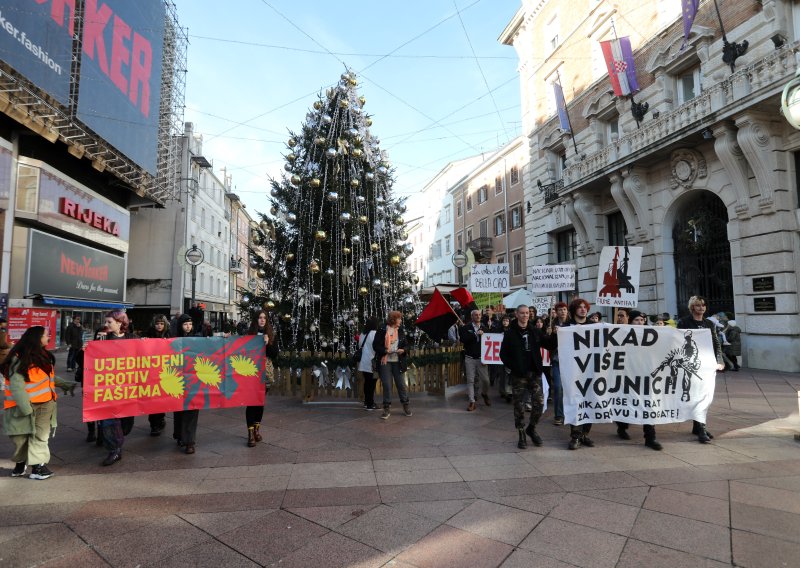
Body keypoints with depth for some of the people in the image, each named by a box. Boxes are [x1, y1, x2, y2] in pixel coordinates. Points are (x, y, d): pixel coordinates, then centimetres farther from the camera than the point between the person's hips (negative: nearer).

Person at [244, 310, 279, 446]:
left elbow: (275, 354, 2)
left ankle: (257, 429, 23)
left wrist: (267, 344, -12)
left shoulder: (271, 335, 7)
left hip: (265, 371, 2)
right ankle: (250, 433, -1)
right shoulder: (249, 333, 1)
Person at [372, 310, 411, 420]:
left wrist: (403, 350, -7)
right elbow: (375, 345, -5)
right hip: (384, 362, -2)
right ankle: (387, 409, 12)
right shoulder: (382, 330, -4)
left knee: (401, 384, 7)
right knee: (386, 385, 1)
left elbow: (405, 345, 14)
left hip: (397, 362, 3)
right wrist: (385, 350, -17)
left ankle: (406, 405, 23)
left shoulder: (400, 331, 7)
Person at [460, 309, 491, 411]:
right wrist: (476, 334, -19)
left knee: (485, 380, 1)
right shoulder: (466, 328, 1)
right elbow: (463, 339, -15)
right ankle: (472, 402, 10)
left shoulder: (485, 328, 7)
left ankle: (485, 394, 31)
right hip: (470, 358, -1)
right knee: (470, 380, 1)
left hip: (481, 358, 1)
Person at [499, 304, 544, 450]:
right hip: (518, 375, -2)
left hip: (534, 373, 2)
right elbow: (503, 354, 0)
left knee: (539, 402, -2)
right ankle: (521, 434, 17)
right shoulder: (510, 333, 0)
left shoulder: (534, 331, 8)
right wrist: (513, 367, -7)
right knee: (519, 405, 3)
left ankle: (531, 428, 22)